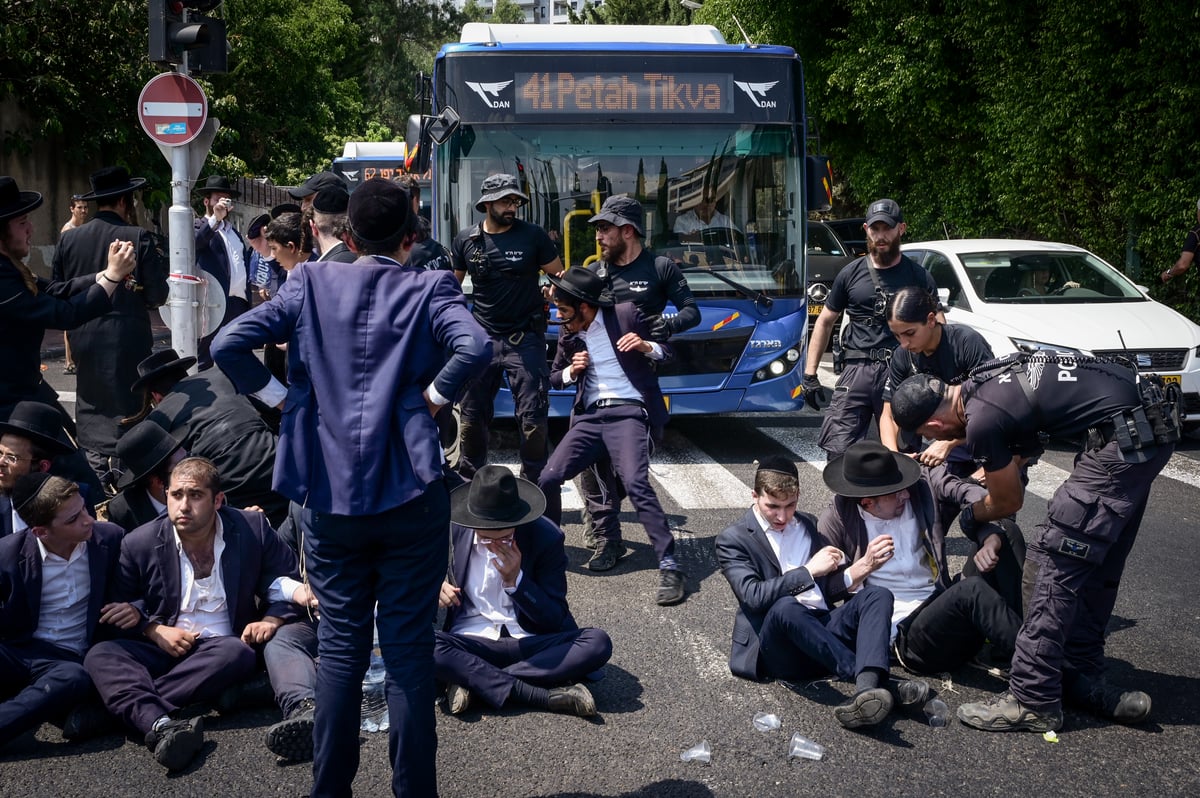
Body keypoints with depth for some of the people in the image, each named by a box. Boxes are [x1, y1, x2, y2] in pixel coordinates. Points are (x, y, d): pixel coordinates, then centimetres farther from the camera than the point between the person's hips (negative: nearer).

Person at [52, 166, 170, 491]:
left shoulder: (68, 239, 1)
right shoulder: (139, 238, -11)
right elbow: (158, 294, -11)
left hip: (84, 339, 4)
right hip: (128, 338, -4)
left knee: (90, 408, 12)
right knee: (127, 407, 5)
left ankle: (94, 474, 15)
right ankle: (123, 474, 7)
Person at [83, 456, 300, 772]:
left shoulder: (253, 530, -2)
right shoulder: (139, 543, -1)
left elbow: (290, 581, 7)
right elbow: (120, 604, 8)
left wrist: (272, 620, -13)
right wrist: (155, 630, -11)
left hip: (221, 649, -1)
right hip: (160, 649, 1)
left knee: (238, 653, -37)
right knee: (100, 655, -28)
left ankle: (128, 705, -35)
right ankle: (160, 725, -53)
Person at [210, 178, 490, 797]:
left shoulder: (310, 285, 4)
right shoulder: (428, 289, -2)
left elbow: (227, 345, -4)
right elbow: (474, 347, -21)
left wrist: (277, 396, 4)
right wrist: (433, 396, -7)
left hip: (330, 494, 2)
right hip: (410, 493, -2)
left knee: (340, 645, 12)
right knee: (408, 647, 5)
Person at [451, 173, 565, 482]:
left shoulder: (533, 235, -3)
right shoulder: (465, 241, 3)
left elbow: (560, 278, 6)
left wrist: (544, 304, -8)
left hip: (525, 338, -2)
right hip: (482, 338, 2)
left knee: (532, 417, -2)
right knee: (471, 414, 7)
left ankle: (533, 483, 12)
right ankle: (468, 479, 24)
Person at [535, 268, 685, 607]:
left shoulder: (625, 314, 0)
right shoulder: (567, 332, 14)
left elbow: (668, 351, 6)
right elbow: (554, 376, 25)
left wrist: (646, 346, -16)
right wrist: (571, 370, 2)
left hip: (627, 413, -5)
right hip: (589, 417, 5)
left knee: (635, 483, -27)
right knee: (548, 479, -9)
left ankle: (669, 566, -24)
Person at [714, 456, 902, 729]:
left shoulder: (809, 525, 21)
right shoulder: (733, 539, 3)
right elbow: (754, 596, -12)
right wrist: (809, 571, -16)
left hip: (825, 630, 5)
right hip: (778, 649, -5)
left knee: (877, 594, -23)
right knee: (785, 606, -38)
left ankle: (866, 689, -48)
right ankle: (870, 678, -41)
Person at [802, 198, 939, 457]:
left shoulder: (918, 277, 8)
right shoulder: (851, 273, 11)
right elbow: (825, 322, 16)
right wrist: (810, 374, 8)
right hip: (857, 370, 0)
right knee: (837, 451, -10)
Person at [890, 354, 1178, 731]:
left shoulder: (982, 421, -15)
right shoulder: (979, 383, 10)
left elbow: (1008, 502, 3)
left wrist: (970, 516, 23)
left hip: (1123, 441, -10)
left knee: (1055, 560, -8)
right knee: (1097, 567, 16)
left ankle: (1033, 700, -7)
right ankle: (1082, 679, 25)